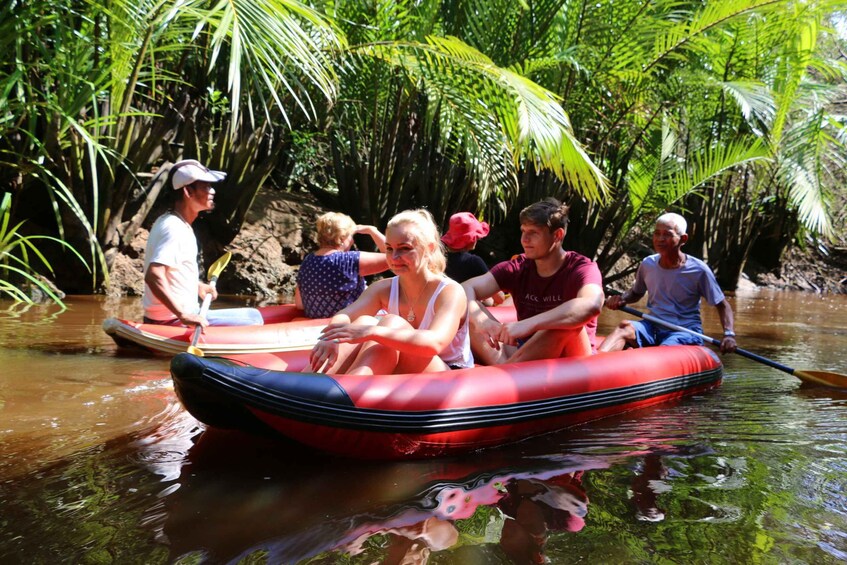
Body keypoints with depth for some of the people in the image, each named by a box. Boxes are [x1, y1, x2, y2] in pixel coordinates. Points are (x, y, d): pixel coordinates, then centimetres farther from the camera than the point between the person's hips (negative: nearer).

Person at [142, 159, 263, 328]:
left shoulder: (168, 222, 11)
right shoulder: (174, 229, -21)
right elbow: (153, 276, -33)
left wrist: (196, 285, 22)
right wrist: (183, 315, -36)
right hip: (173, 320, -11)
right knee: (253, 318, -12)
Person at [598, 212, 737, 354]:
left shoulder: (698, 270, -7)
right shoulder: (647, 265, 3)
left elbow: (722, 305, 1)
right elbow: (636, 293, 22)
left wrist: (729, 334, -16)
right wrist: (621, 299, -2)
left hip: (686, 331, -3)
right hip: (653, 328, 3)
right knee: (625, 327, -29)